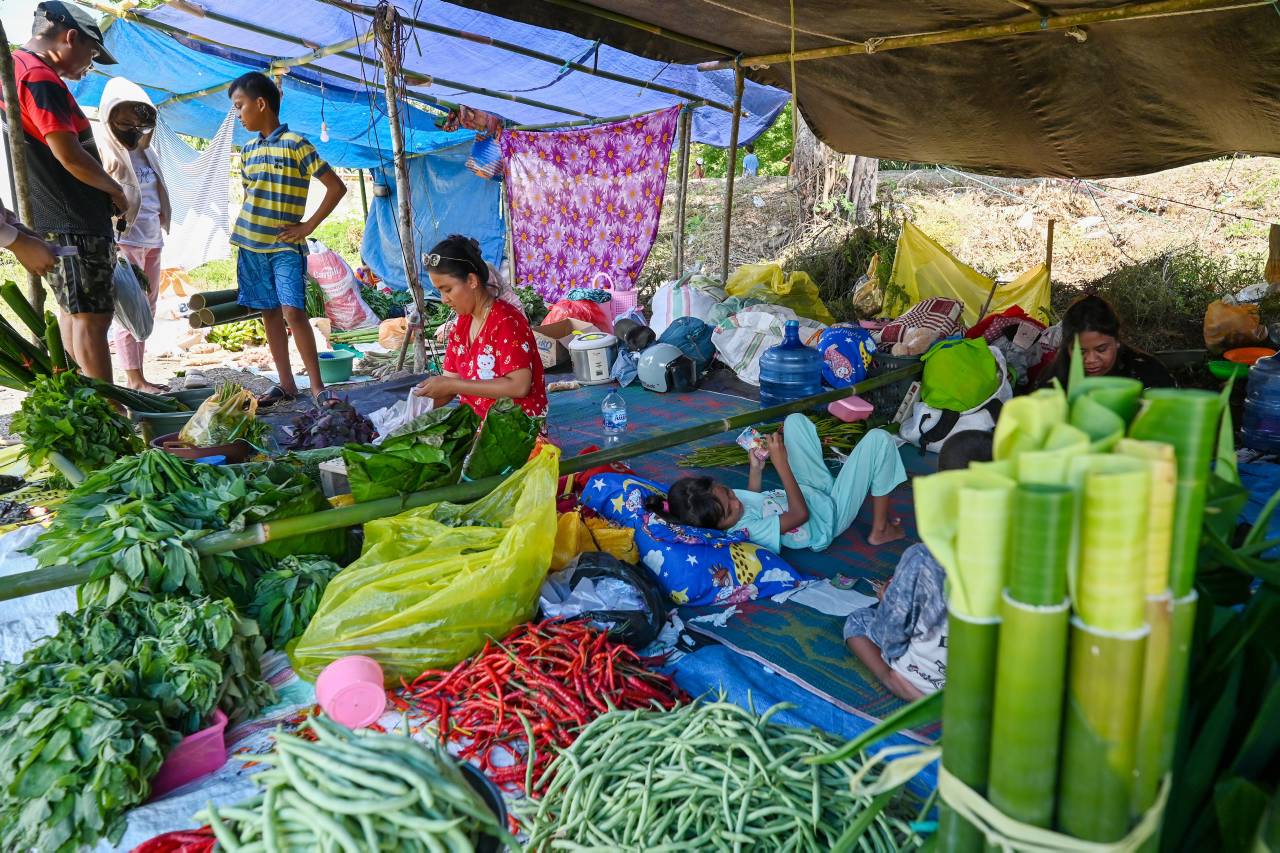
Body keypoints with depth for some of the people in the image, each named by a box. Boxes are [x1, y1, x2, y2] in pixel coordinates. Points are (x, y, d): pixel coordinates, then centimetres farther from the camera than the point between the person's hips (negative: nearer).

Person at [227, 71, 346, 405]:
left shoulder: (295, 144, -8)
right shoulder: (248, 150, 12)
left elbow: (336, 187, -11)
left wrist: (308, 226, -11)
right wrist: (241, 236, 13)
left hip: (285, 246, -6)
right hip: (251, 245, 7)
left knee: (293, 312, -16)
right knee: (270, 314, 7)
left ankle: (317, 386, -10)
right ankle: (286, 384, 13)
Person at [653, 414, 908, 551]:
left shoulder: (721, 500, -16)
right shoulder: (749, 530, -40)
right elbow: (800, 513, -34)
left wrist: (756, 468, -10)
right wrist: (781, 463, -37)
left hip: (811, 491, 8)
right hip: (832, 512, -8)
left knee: (795, 420, 13)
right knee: (878, 439, -12)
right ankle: (880, 529, 6)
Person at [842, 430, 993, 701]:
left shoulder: (923, 558, -29)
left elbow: (891, 634, -16)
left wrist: (888, 598, 5)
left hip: (929, 681, -6)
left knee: (857, 620, 18)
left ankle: (890, 678, 2)